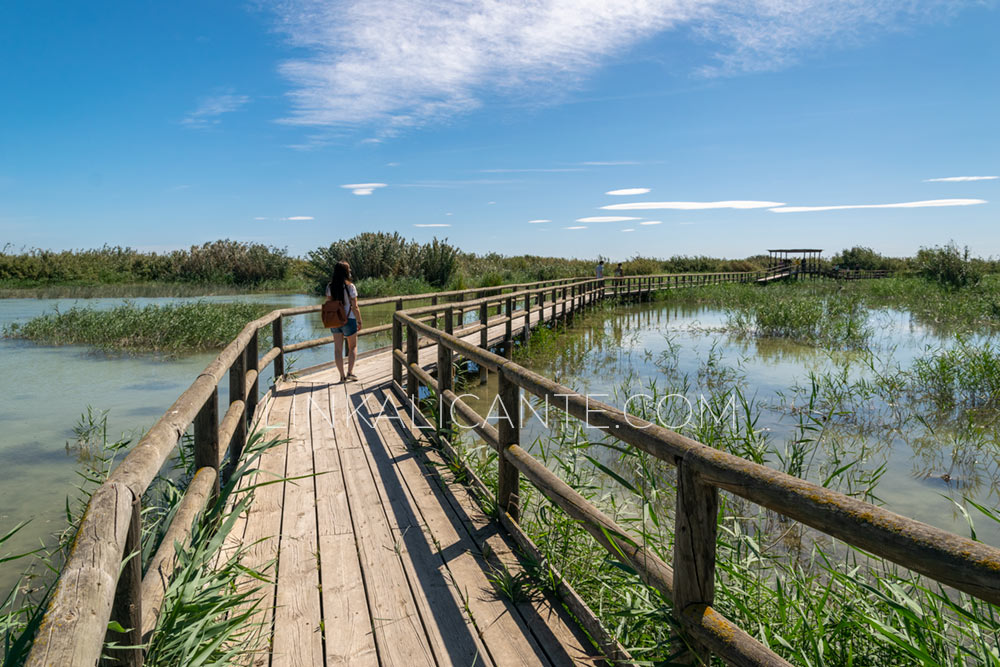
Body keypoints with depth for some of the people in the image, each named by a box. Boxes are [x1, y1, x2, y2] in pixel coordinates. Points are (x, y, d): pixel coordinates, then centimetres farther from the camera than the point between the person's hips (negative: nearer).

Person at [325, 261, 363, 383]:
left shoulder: (330, 287, 1)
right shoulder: (350, 286, -13)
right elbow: (355, 307, -12)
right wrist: (359, 321, -3)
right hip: (348, 320, -4)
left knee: (338, 349, 8)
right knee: (353, 347, 14)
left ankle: (342, 376, 12)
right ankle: (350, 372, 4)